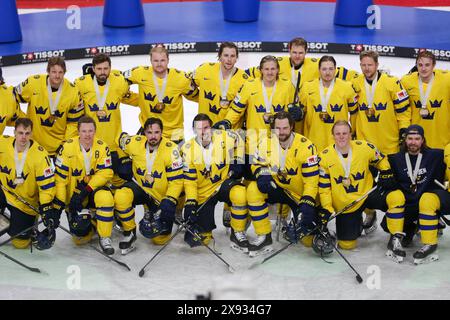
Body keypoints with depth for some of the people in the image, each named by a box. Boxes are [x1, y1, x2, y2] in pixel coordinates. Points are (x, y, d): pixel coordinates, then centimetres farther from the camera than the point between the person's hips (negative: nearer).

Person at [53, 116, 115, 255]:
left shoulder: (102, 147, -10)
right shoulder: (68, 147, -14)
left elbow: (106, 173, -16)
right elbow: (60, 177, -12)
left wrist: (86, 191, -25)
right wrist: (58, 204, -14)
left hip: (94, 190, 0)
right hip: (74, 197, 0)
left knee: (105, 197, -36)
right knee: (80, 238, -6)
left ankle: (104, 237, -19)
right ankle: (90, 222, 31)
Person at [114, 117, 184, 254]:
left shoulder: (171, 149, -22)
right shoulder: (134, 144, -14)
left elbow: (176, 180, -18)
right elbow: (122, 137, 10)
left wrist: (169, 201, -27)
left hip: (162, 196, -1)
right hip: (140, 187, 2)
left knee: (159, 239, 0)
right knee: (121, 196, -33)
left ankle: (155, 216, 33)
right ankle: (129, 233, -11)